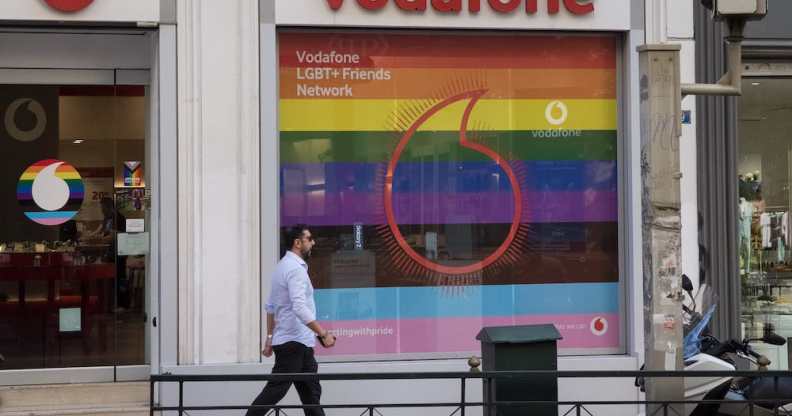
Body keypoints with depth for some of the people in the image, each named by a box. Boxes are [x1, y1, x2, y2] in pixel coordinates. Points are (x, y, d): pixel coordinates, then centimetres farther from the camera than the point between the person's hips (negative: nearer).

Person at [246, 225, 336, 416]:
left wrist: (270, 337, 23)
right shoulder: (295, 268, -15)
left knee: (311, 393, 11)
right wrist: (323, 333, -27)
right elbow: (300, 308, -27)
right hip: (294, 343, -10)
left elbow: (271, 307, 20)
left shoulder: (283, 266, 16)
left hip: (299, 343, 10)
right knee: (274, 391, -8)